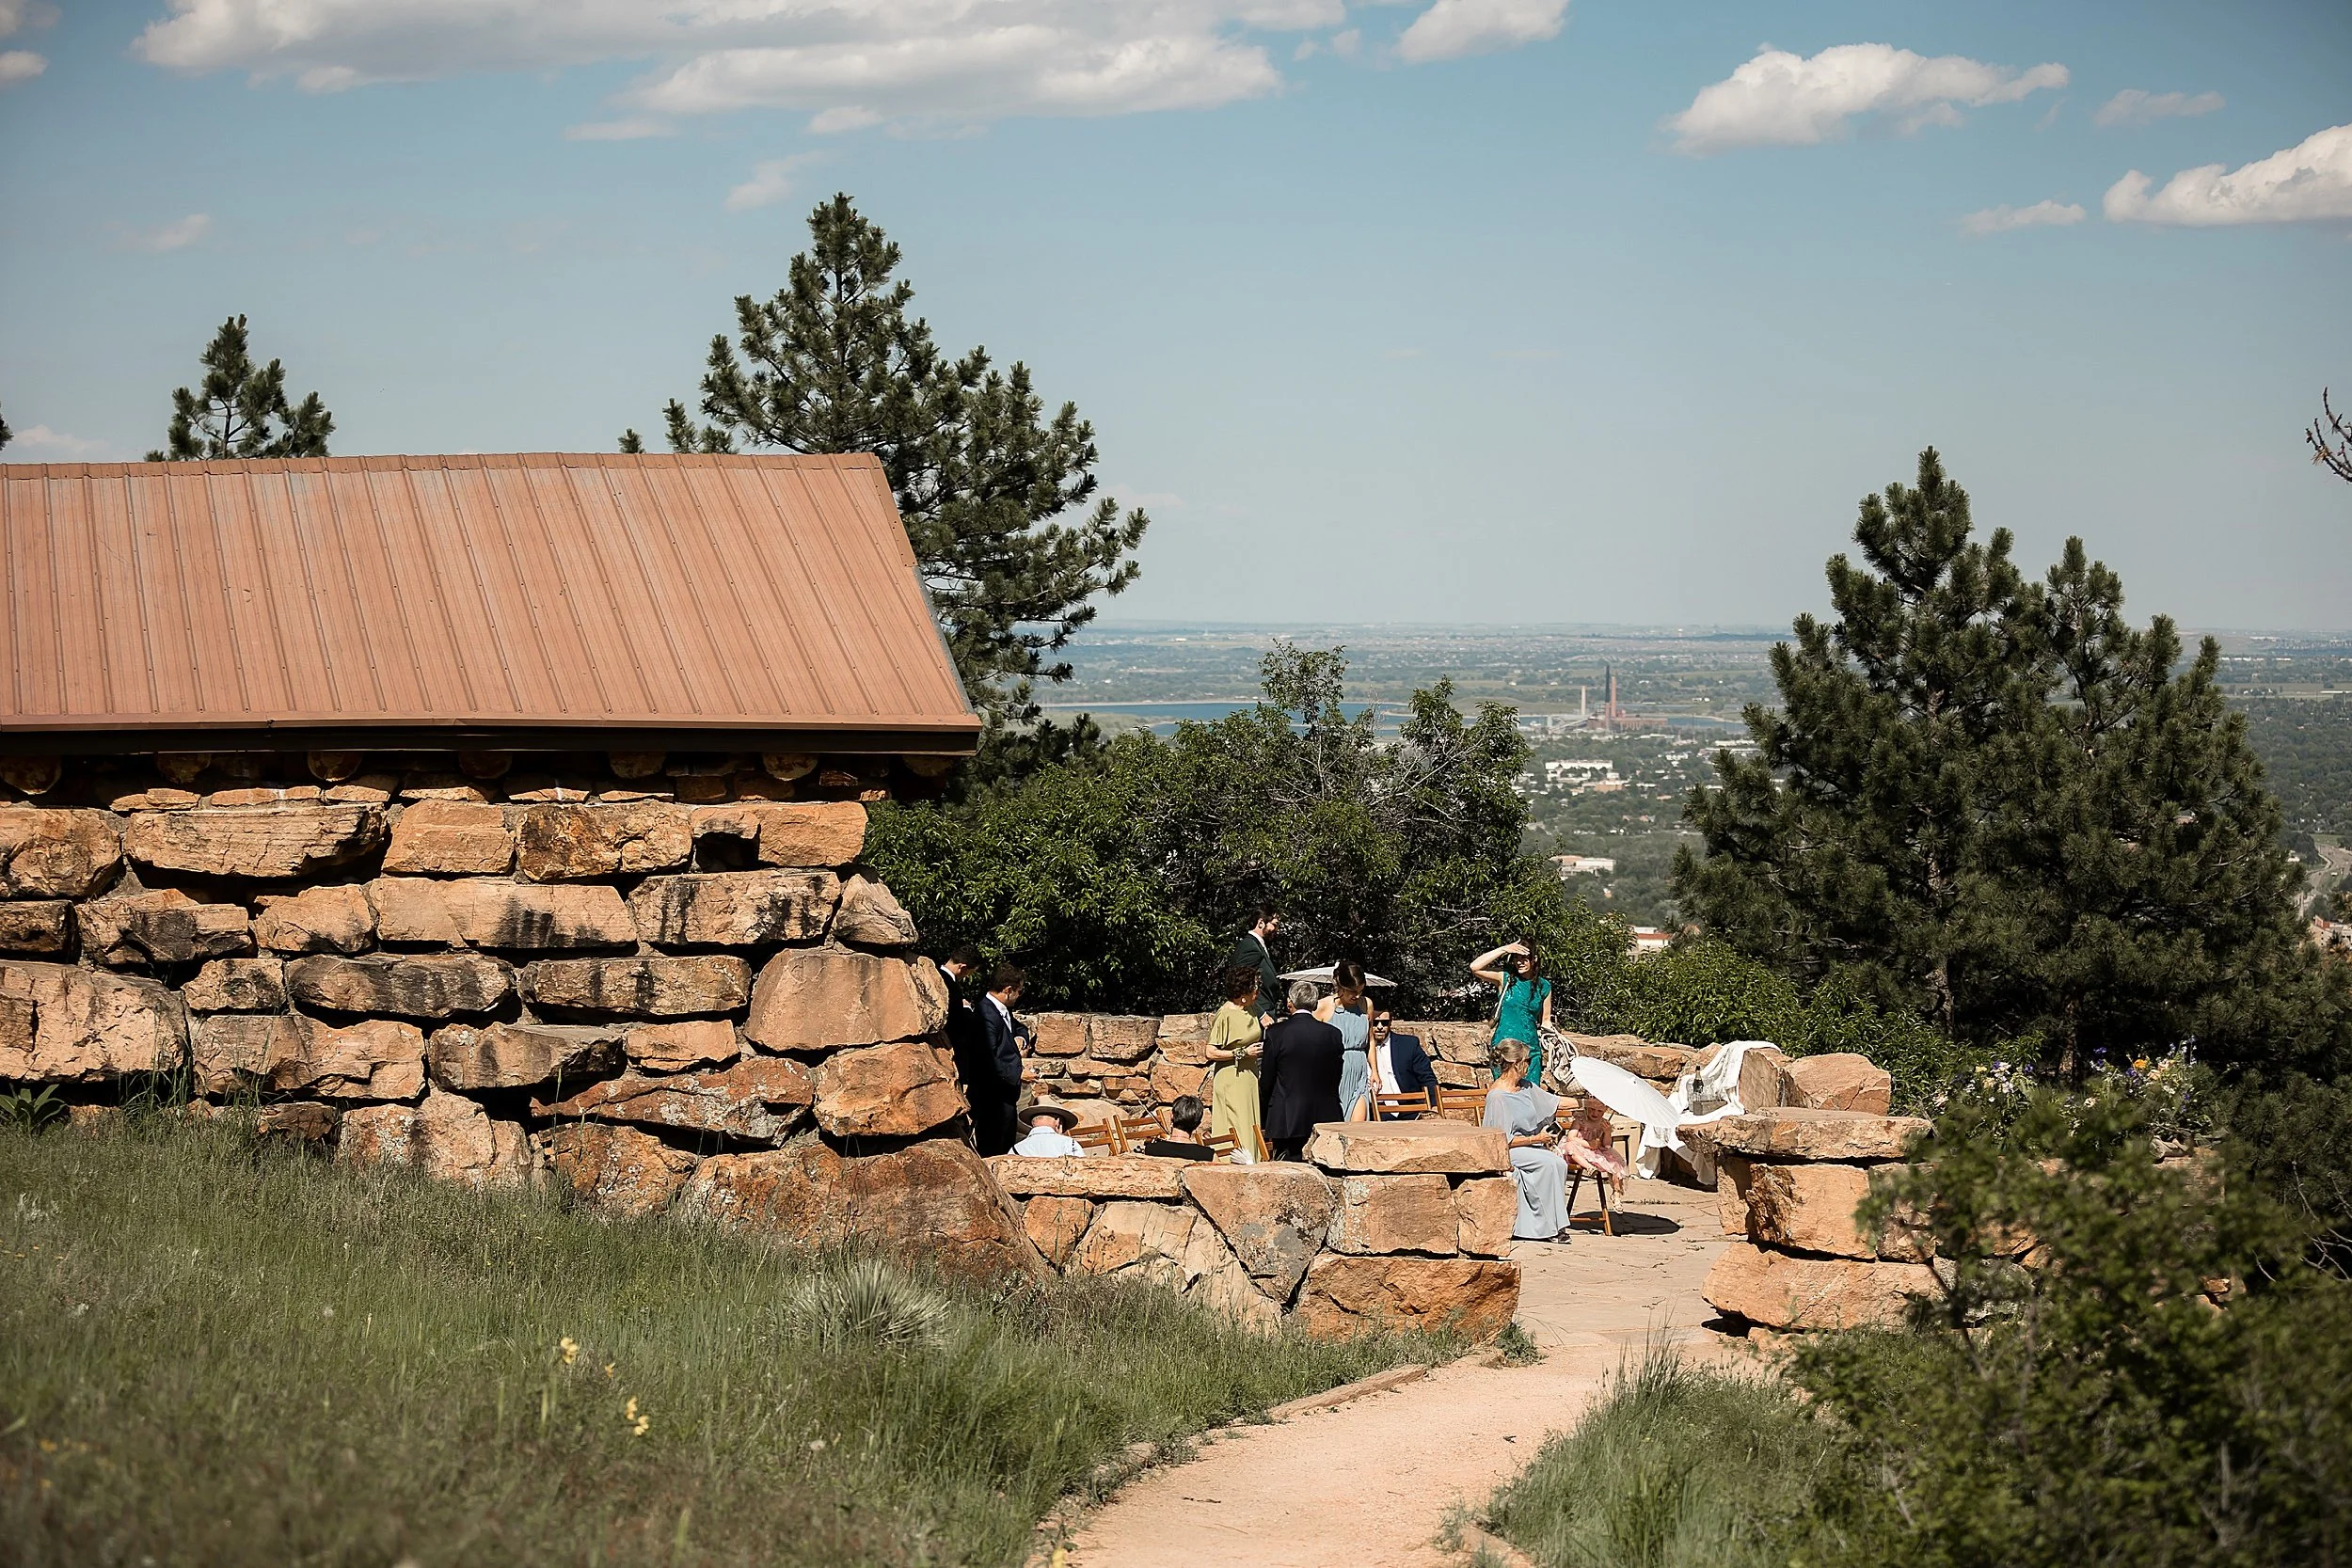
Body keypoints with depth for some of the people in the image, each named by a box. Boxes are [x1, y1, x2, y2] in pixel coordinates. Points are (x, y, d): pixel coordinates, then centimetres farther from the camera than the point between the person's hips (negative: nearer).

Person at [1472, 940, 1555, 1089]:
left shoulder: (1544, 987, 8)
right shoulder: (1505, 979, 1)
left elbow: (1545, 1021, 15)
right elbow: (1475, 967, -12)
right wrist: (1504, 949, -13)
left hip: (1531, 1049, 2)